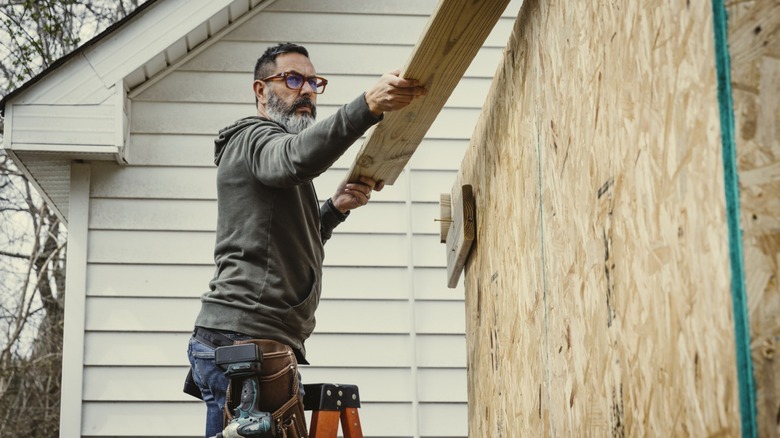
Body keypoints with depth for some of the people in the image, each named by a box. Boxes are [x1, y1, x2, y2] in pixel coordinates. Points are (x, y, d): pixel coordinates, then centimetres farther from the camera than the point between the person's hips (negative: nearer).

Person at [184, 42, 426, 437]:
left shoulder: (270, 150, 31)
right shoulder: (252, 138, -1)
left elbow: (295, 245, 27)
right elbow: (297, 157, -27)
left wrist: (334, 208, 9)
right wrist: (368, 106, -40)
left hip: (266, 343, 10)